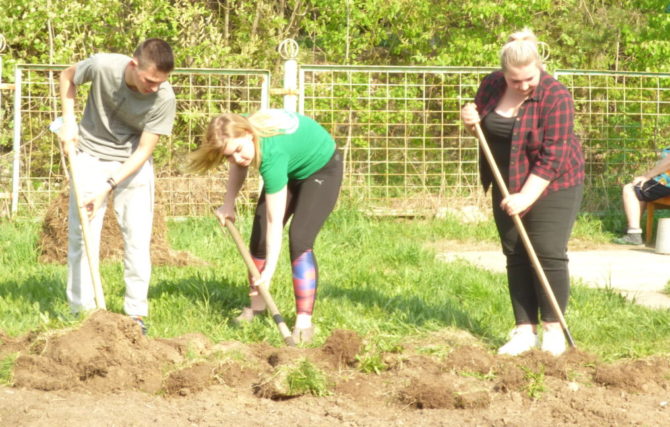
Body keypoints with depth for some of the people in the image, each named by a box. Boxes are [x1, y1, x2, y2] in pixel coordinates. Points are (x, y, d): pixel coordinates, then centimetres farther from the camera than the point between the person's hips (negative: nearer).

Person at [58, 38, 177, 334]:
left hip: (133, 163, 0)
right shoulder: (103, 66, -24)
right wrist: (68, 121, -8)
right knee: (82, 234, -2)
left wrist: (108, 187, -25)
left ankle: (136, 313, 5)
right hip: (90, 156, 0)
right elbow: (68, 77, -1)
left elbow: (144, 151, -19)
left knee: (138, 237, -3)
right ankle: (83, 311, 3)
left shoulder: (164, 98, -24)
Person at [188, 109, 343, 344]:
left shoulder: (272, 153, -43)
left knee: (299, 240, -21)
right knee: (259, 236, 2)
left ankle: (304, 321, -20)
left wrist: (269, 270, -38)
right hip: (290, 169, 8)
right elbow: (239, 163, 4)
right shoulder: (240, 134, -24)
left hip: (322, 169, -8)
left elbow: (275, 221, -39)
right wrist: (229, 203, -6)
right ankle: (256, 306, 17)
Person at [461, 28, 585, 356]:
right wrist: (471, 121, -9)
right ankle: (524, 330, 8)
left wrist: (526, 198, -26)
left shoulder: (555, 98, -22)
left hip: (551, 185, -6)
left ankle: (553, 330, 0)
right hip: (509, 186, 6)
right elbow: (483, 128, 15)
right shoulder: (491, 86, -4)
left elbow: (552, 157, -24)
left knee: (548, 253, -9)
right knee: (516, 256, 4)